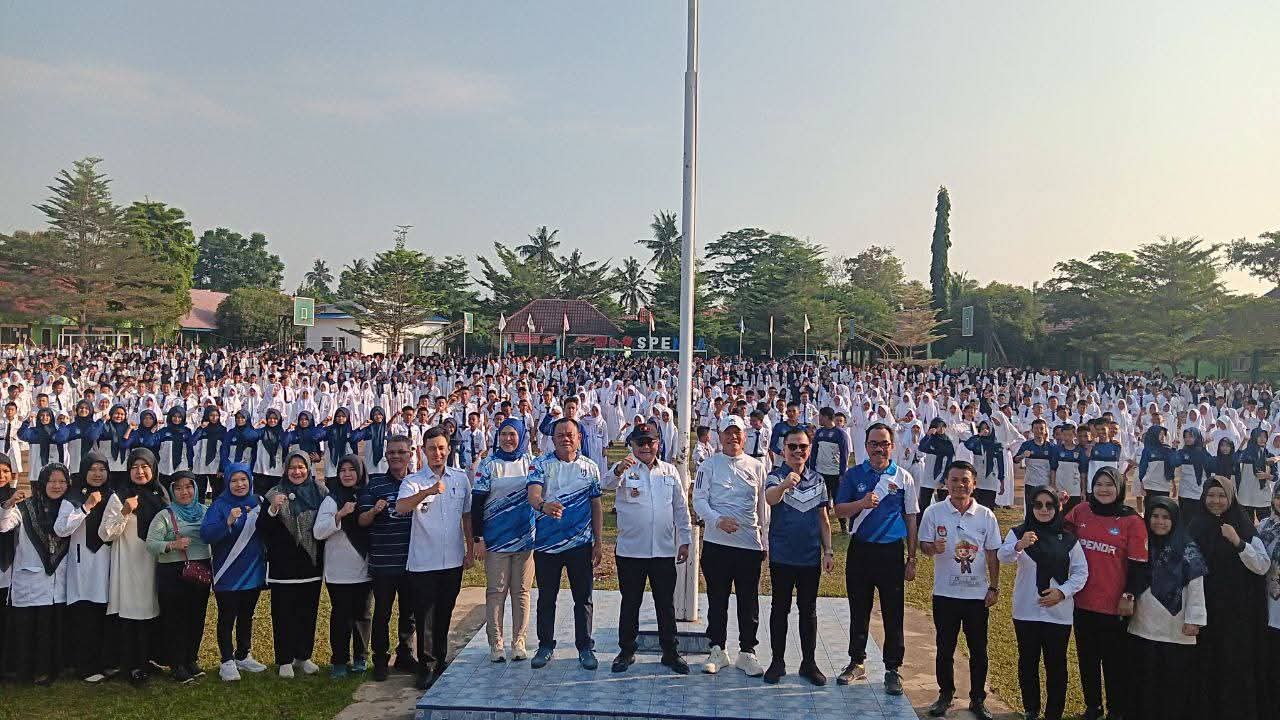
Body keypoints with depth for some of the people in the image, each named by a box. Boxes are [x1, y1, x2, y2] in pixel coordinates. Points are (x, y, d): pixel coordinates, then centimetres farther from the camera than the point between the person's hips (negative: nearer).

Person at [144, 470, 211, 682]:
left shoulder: (206, 512, 10)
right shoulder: (165, 516, -1)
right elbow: (150, 543, -10)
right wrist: (173, 545, -25)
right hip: (172, 573, -4)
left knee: (197, 617, 10)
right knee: (175, 619, 1)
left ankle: (191, 660, 25)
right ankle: (177, 664, 13)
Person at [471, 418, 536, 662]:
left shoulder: (531, 463, 4)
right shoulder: (488, 464, -1)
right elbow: (477, 503, -2)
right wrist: (477, 538, -6)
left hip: (525, 538, 2)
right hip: (495, 539, -1)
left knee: (521, 591, 7)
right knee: (496, 591, 3)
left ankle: (519, 641, 17)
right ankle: (495, 642, 13)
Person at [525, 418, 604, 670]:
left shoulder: (590, 468, 4)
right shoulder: (541, 465, -3)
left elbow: (596, 506, 7)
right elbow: (532, 493, -20)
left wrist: (598, 543, 3)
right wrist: (543, 505, -44)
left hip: (580, 544, 1)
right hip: (546, 543, -1)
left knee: (583, 598, 7)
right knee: (546, 598, 10)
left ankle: (585, 647, 19)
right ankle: (545, 646, 24)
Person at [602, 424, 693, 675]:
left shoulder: (670, 471, 7)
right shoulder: (624, 469, -3)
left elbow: (681, 508, 11)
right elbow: (608, 483, -26)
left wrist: (685, 540, 8)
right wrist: (619, 469, -48)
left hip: (664, 550, 2)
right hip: (630, 550, -2)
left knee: (666, 603, 10)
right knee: (630, 603, 9)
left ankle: (670, 652, 22)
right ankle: (626, 651, 23)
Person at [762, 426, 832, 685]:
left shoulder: (817, 480, 5)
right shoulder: (776, 476, -8)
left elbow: (823, 519, 12)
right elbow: (770, 498, -31)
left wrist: (828, 551, 7)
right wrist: (785, 484, -52)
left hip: (810, 556, 3)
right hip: (782, 556, -3)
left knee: (809, 610, 12)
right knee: (780, 608, 9)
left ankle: (809, 662, 23)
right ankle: (777, 661, 20)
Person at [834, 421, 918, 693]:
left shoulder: (904, 478, 1)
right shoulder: (853, 475, 2)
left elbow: (911, 520, 4)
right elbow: (839, 510, 0)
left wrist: (912, 559, 2)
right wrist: (862, 503, -20)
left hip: (892, 551, -1)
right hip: (860, 549, 1)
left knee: (893, 613, 5)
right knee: (859, 610, 12)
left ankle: (892, 669, 19)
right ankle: (857, 662, 28)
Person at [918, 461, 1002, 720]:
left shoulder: (986, 515, -3)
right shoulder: (934, 512, -7)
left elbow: (992, 554, 4)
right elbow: (923, 545, -3)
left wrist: (994, 587, 2)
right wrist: (934, 548, -26)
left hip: (978, 594, 1)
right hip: (945, 593, -1)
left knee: (978, 650, 11)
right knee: (945, 648, 11)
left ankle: (978, 699, 26)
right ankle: (945, 695, 28)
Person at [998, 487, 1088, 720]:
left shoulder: (1068, 539, 2)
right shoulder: (1018, 533, -4)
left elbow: (1081, 571, 2)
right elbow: (1003, 556, -21)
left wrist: (1063, 591, -14)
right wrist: (1019, 546, -43)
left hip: (1059, 612, 1)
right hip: (1026, 612, 0)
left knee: (1056, 665, 7)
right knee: (1028, 662, 11)